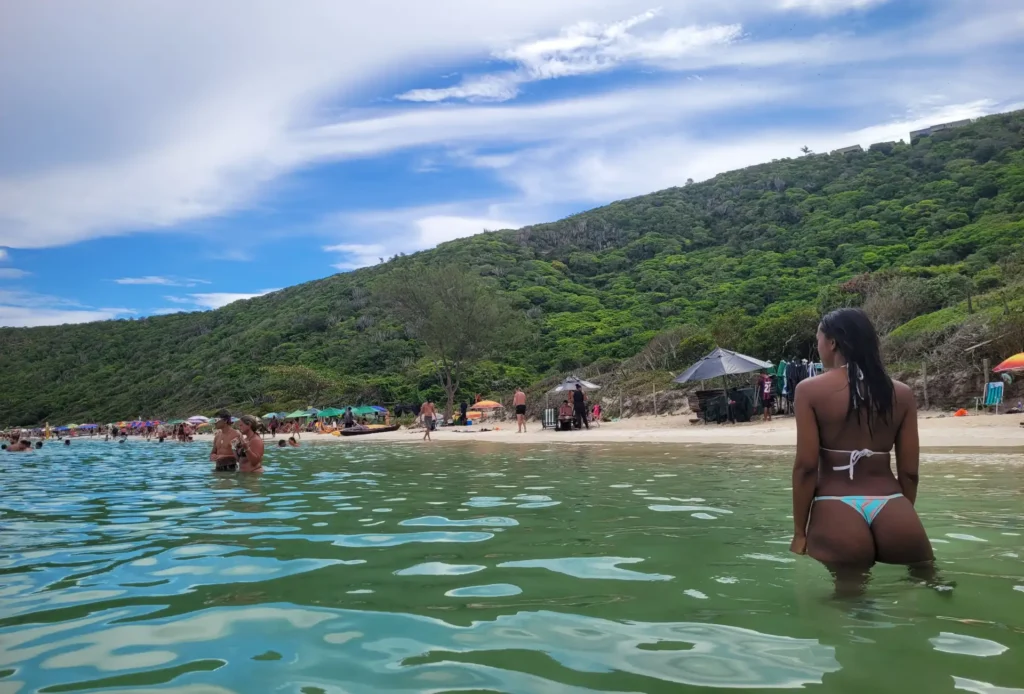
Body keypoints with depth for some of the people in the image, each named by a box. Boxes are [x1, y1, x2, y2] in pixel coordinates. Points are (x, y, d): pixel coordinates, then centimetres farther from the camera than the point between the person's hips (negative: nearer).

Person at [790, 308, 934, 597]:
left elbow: (806, 466, -7)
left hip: (837, 516, -4)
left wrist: (799, 532, 1)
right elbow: (909, 472, 8)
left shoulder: (810, 390, -3)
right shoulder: (902, 394, 7)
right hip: (892, 512, 4)